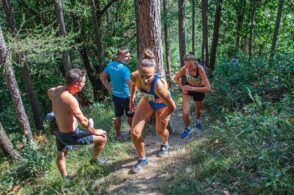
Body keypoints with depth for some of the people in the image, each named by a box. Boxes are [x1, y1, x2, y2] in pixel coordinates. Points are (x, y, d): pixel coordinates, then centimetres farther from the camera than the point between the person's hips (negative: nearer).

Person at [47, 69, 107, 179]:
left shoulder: (57, 90, -6)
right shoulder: (70, 99, -32)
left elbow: (49, 92, 20)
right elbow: (83, 121, -28)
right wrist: (94, 131, -11)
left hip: (59, 132, 9)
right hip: (70, 135, -9)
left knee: (61, 156, 31)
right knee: (102, 138, 3)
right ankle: (94, 160, 26)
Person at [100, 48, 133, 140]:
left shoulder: (110, 65, -2)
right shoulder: (124, 69, -26)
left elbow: (102, 77, 10)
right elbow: (130, 84, -32)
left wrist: (108, 87, 9)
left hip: (115, 96, 7)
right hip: (125, 97, -7)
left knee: (117, 116, 19)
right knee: (130, 115, 15)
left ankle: (118, 135, 31)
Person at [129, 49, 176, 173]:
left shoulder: (159, 85, -47)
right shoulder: (134, 77, -33)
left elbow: (172, 106, -35)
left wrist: (163, 117, -15)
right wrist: (131, 100, 5)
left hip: (162, 105, -3)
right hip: (147, 101, 3)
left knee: (160, 131, 18)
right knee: (135, 132, -6)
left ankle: (164, 145, 57)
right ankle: (142, 159, 19)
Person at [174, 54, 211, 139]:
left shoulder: (200, 69, -38)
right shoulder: (184, 69, -30)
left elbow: (208, 88, -41)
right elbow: (176, 78, -7)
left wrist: (192, 88, -44)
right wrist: (182, 88, -20)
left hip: (199, 89, -1)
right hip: (188, 88, 1)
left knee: (198, 111, 23)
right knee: (185, 113, -12)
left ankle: (197, 121, 60)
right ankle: (187, 129, 19)